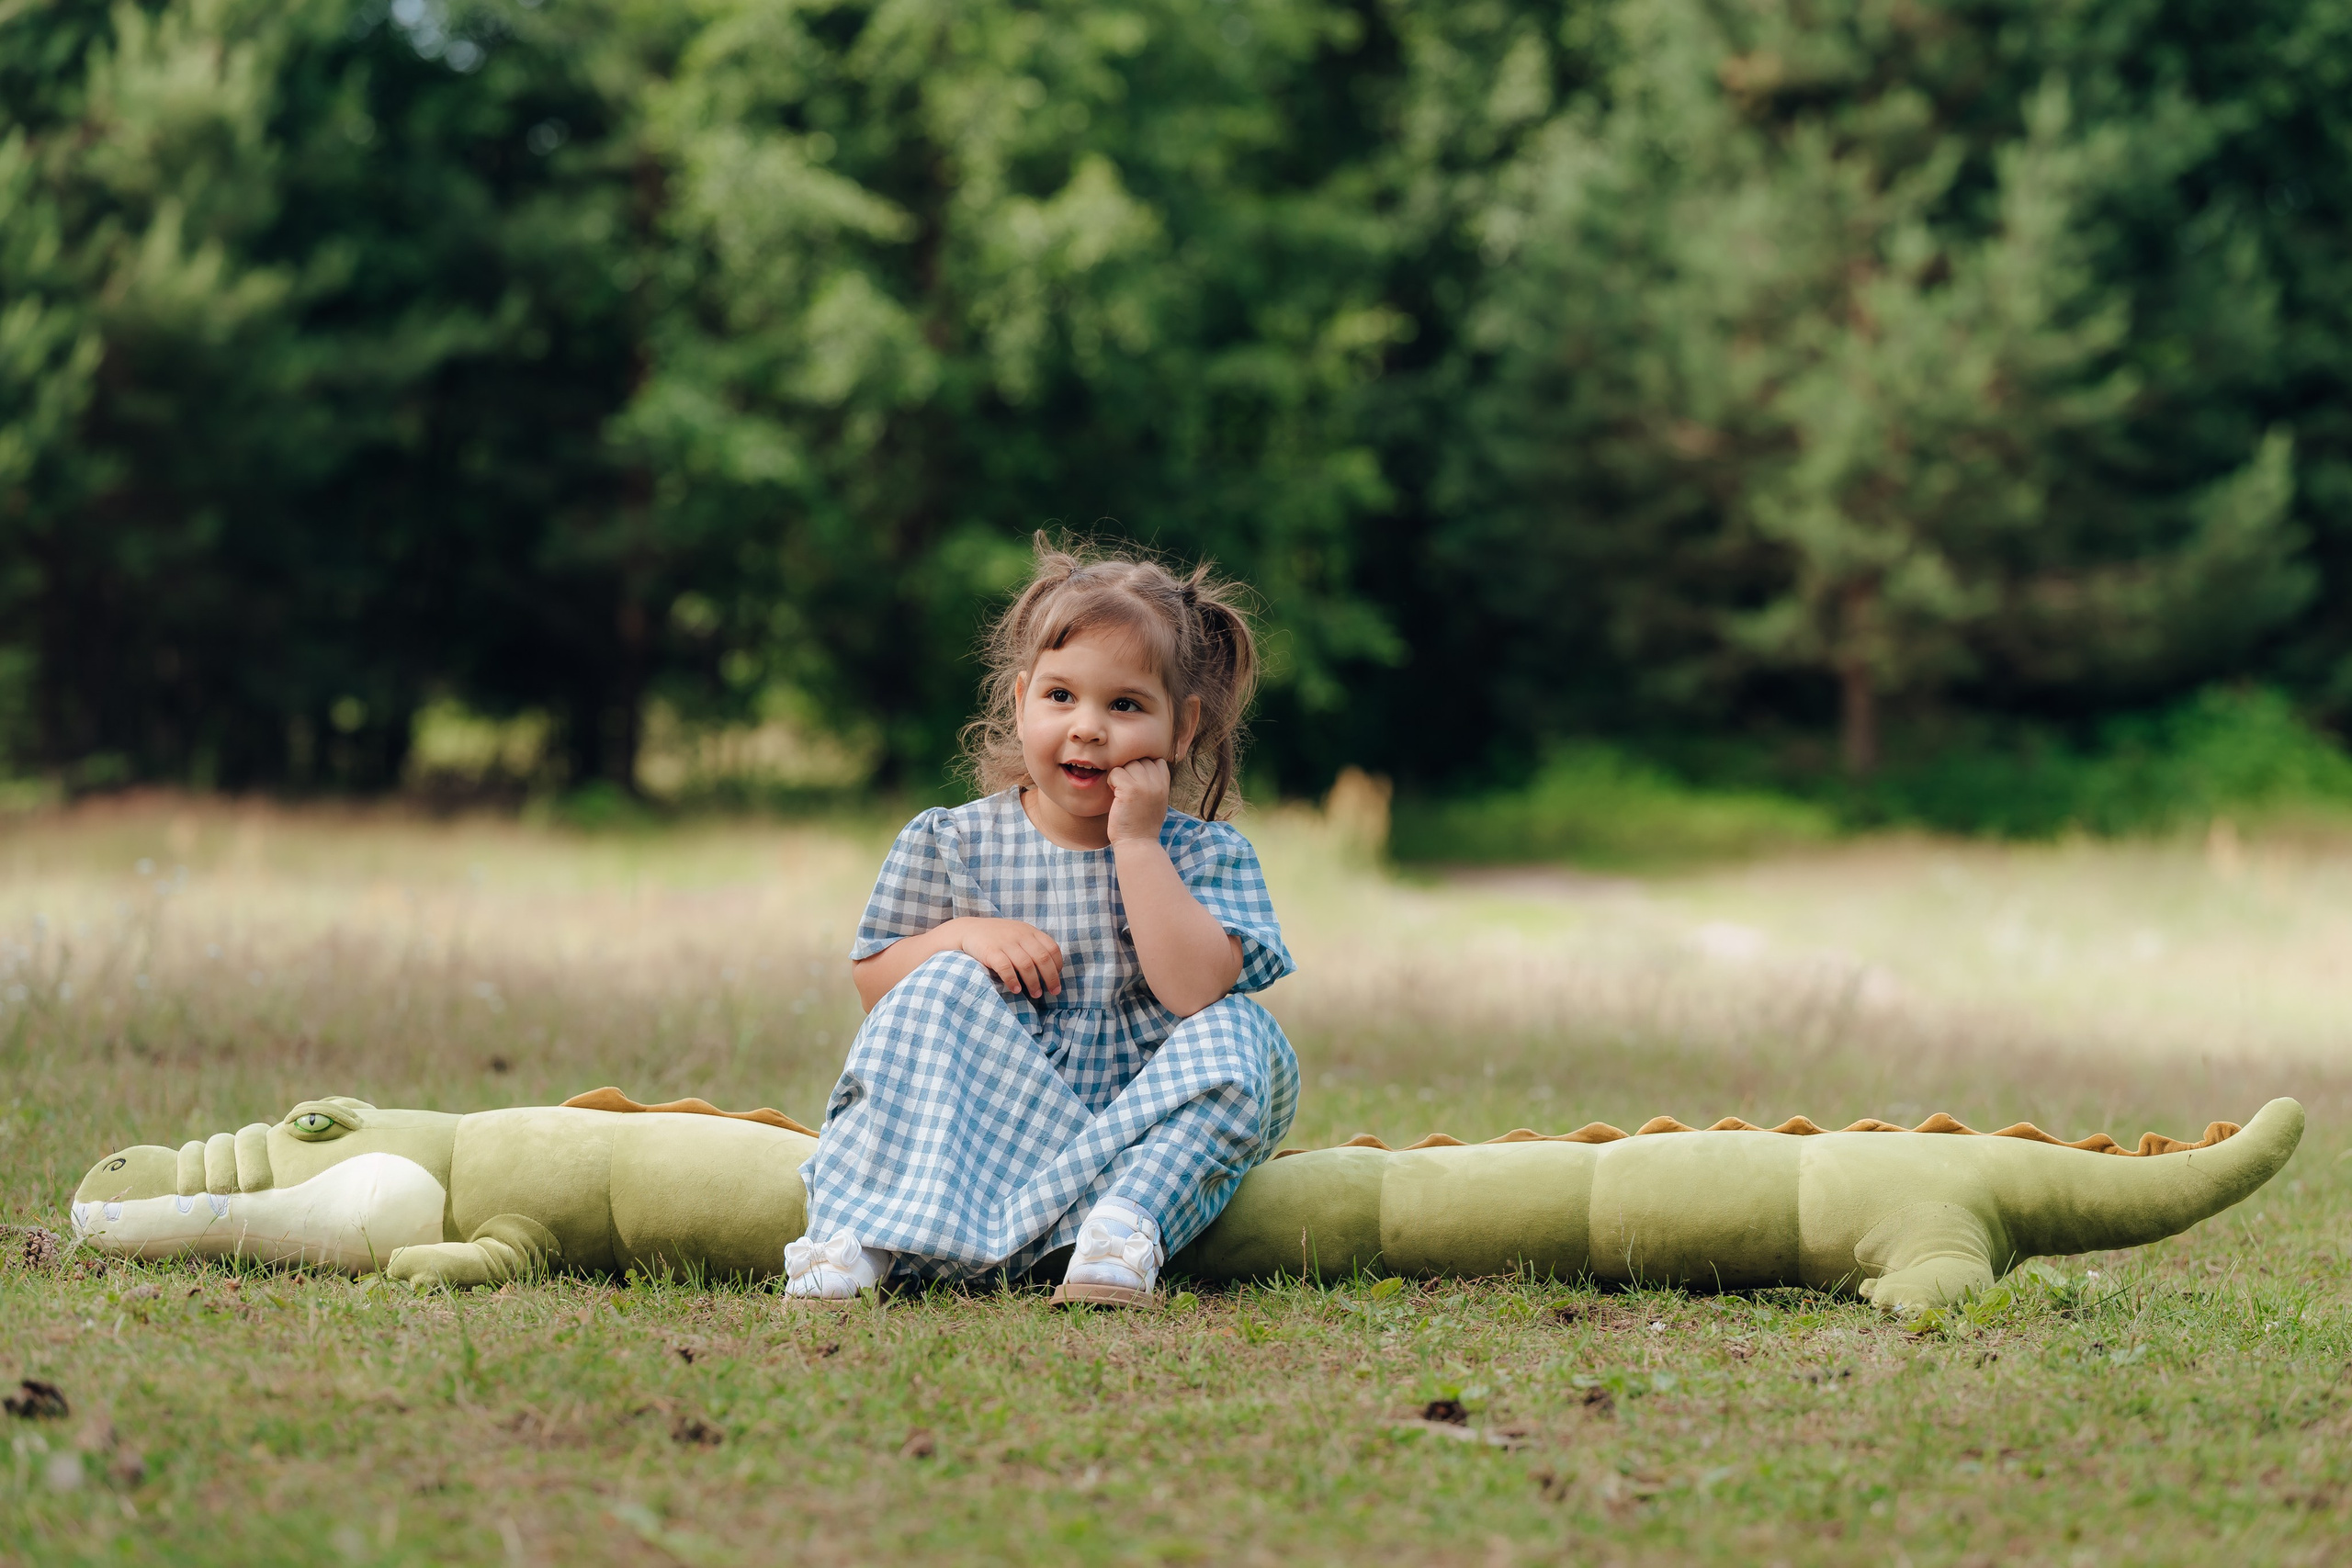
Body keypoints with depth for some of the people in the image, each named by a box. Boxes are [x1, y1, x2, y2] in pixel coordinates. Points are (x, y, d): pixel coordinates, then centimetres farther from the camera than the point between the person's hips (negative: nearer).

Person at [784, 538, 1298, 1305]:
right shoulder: (951, 843, 1)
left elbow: (1194, 988, -21)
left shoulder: (1207, 855, -4)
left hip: (1138, 1124, 0)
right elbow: (872, 981, 5)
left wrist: (1136, 843, -20)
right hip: (979, 1122, 1)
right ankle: (865, 1226, -33)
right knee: (946, 983, -22)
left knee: (1235, 1032, -24)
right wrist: (961, 937, -14)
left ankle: (1126, 1220, -42)